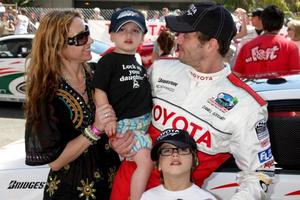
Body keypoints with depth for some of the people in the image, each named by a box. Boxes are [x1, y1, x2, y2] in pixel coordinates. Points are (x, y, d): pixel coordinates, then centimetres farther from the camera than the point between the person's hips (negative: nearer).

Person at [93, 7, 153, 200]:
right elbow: (99, 90, -13)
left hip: (147, 120, 9)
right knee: (145, 161, -20)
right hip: (124, 122, -8)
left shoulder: (139, 61, 16)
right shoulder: (108, 61, -7)